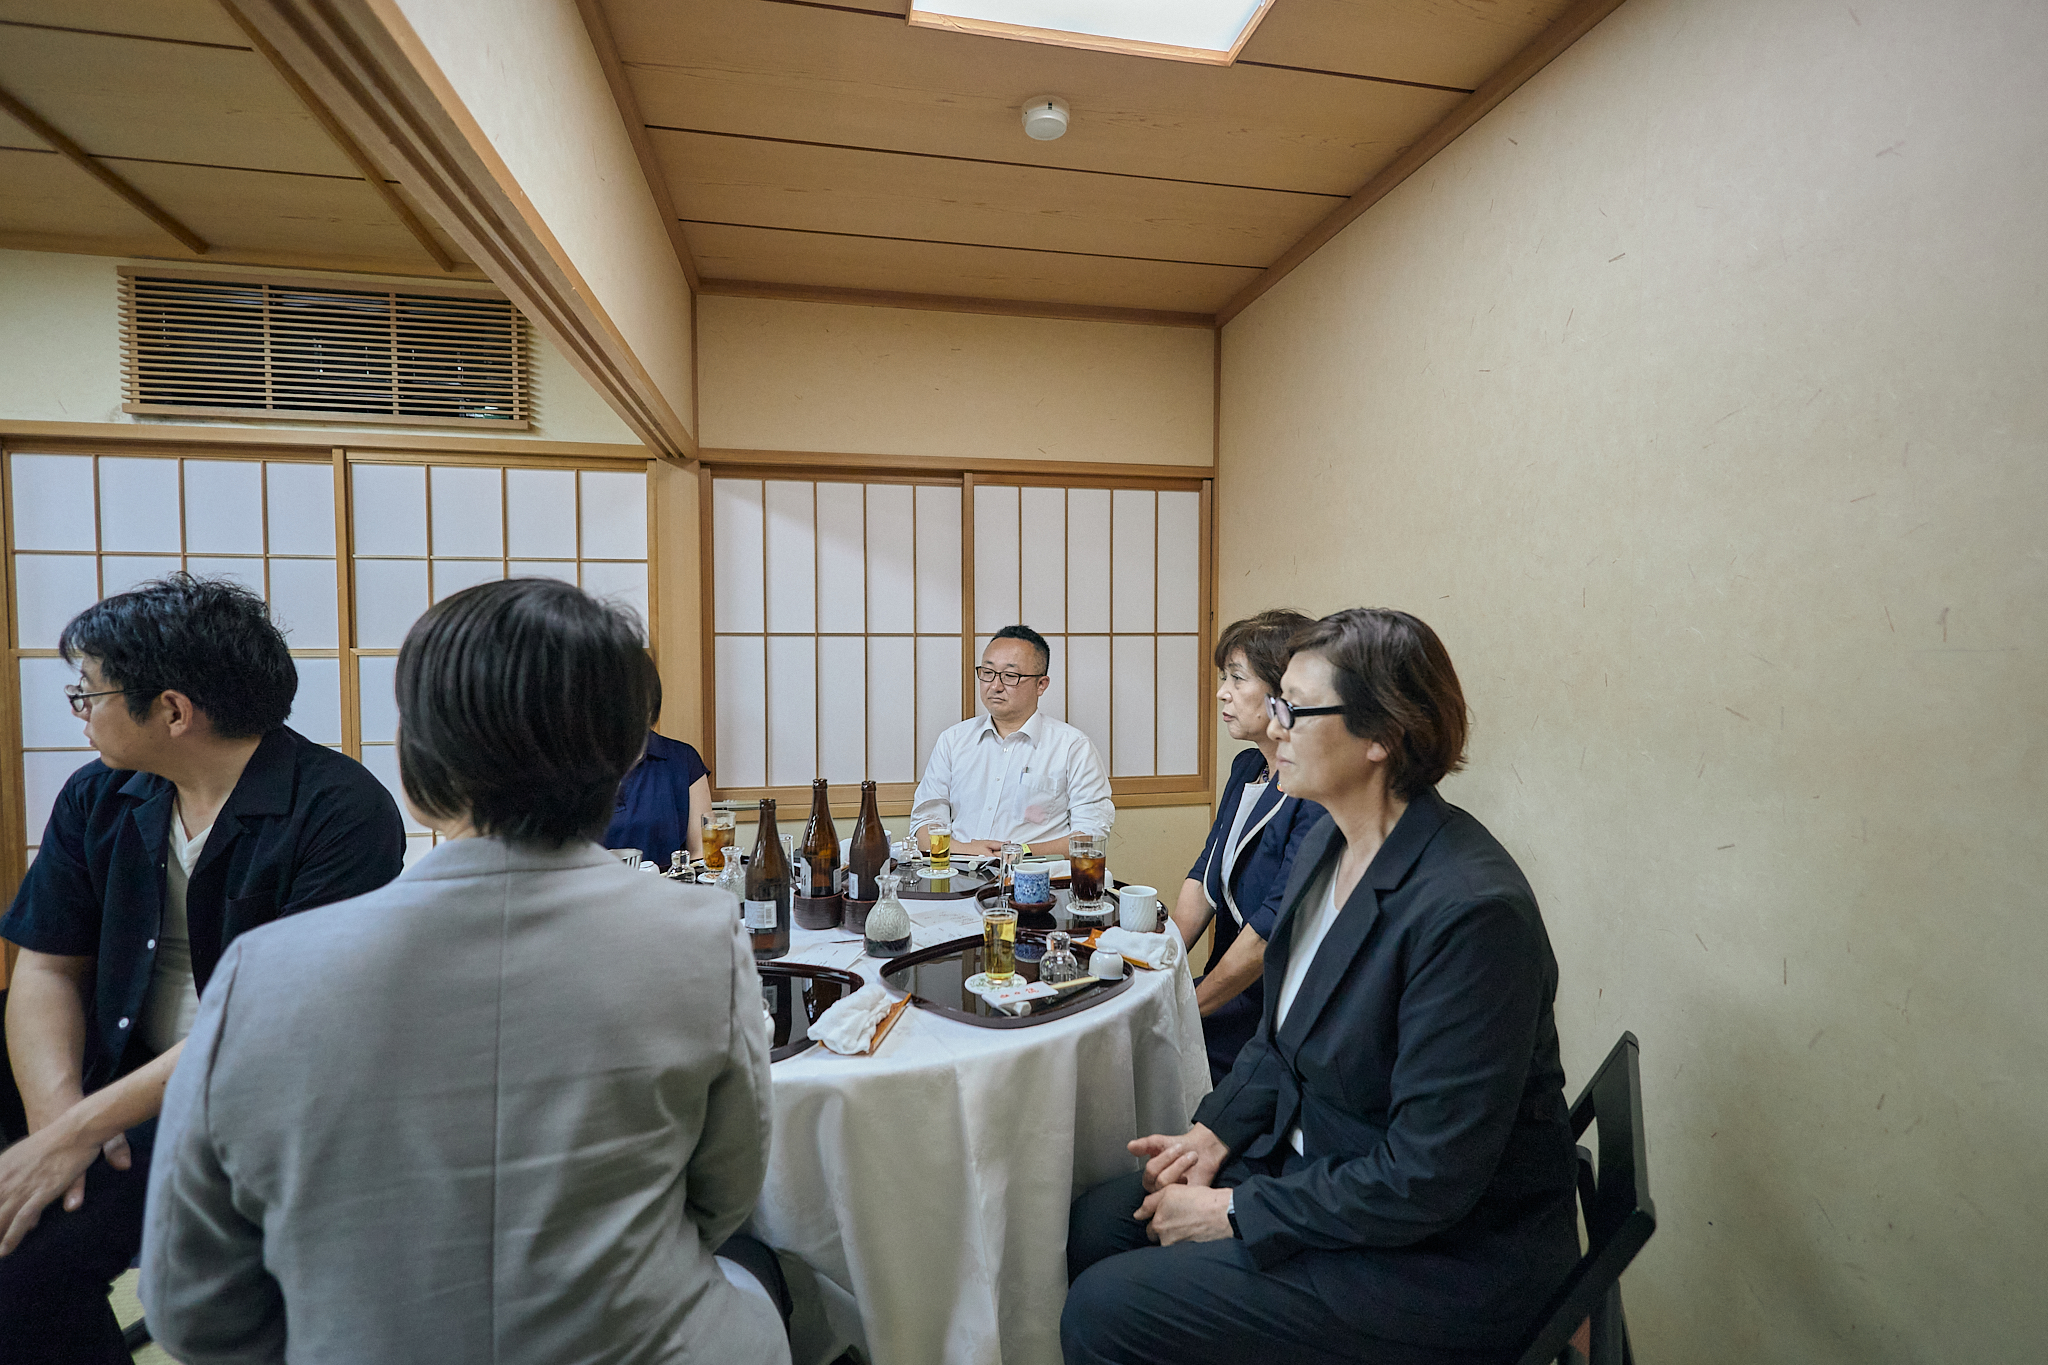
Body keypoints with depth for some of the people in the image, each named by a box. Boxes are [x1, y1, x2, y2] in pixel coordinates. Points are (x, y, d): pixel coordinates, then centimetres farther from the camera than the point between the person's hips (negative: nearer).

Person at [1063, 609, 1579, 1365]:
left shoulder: (1472, 910, -30)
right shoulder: (1326, 843, -2)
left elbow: (1426, 1180, -26)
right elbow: (1282, 1030, 11)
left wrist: (1233, 1212, -17)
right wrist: (1217, 1131, -1)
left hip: (1447, 1250, -7)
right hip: (1317, 1158, 8)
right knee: (1092, 1227, 2)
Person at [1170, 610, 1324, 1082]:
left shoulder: (1320, 794, -20)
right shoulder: (1246, 767, 8)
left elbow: (1275, 925, -22)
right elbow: (1205, 875, 9)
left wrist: (1193, 1004, -15)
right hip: (1229, 984, 7)